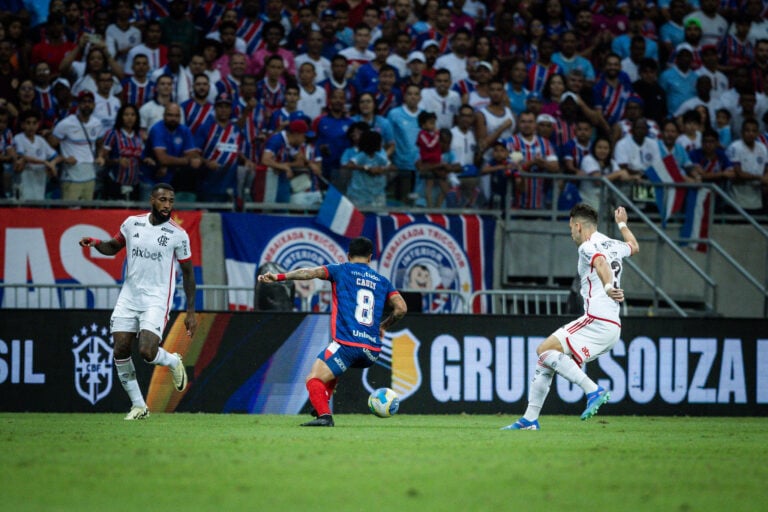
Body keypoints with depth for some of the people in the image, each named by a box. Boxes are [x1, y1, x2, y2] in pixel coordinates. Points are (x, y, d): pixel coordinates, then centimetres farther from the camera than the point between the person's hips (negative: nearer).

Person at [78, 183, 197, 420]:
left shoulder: (178, 235, -6)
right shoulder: (132, 223, 3)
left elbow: (188, 272, 2)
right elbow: (114, 247, 19)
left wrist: (191, 311, 1)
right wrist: (95, 243, -4)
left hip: (156, 300, -4)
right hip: (128, 297, 4)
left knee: (147, 351, -19)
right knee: (120, 351, -4)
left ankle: (174, 362, 16)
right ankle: (139, 405, 9)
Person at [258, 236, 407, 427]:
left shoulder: (342, 270, 7)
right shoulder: (382, 281, 17)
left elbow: (313, 272, -8)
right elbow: (401, 308, 9)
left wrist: (279, 277, -14)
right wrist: (383, 326, 25)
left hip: (347, 345, -6)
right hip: (372, 351, 6)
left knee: (313, 380, -7)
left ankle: (324, 414, -33)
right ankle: (322, 404, 20)